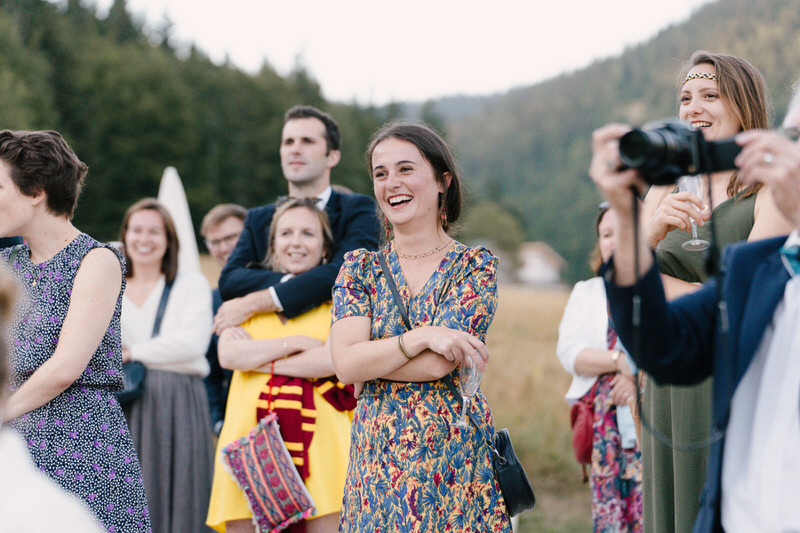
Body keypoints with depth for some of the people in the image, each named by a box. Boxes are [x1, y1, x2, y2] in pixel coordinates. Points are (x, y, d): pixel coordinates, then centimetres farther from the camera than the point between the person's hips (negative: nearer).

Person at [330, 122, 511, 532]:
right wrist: (421, 337, -16)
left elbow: (437, 364, -13)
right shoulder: (360, 267, 8)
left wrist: (367, 355, -5)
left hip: (455, 460, -2)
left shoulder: (476, 266, -1)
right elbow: (345, 364, -6)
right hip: (376, 459, 2)